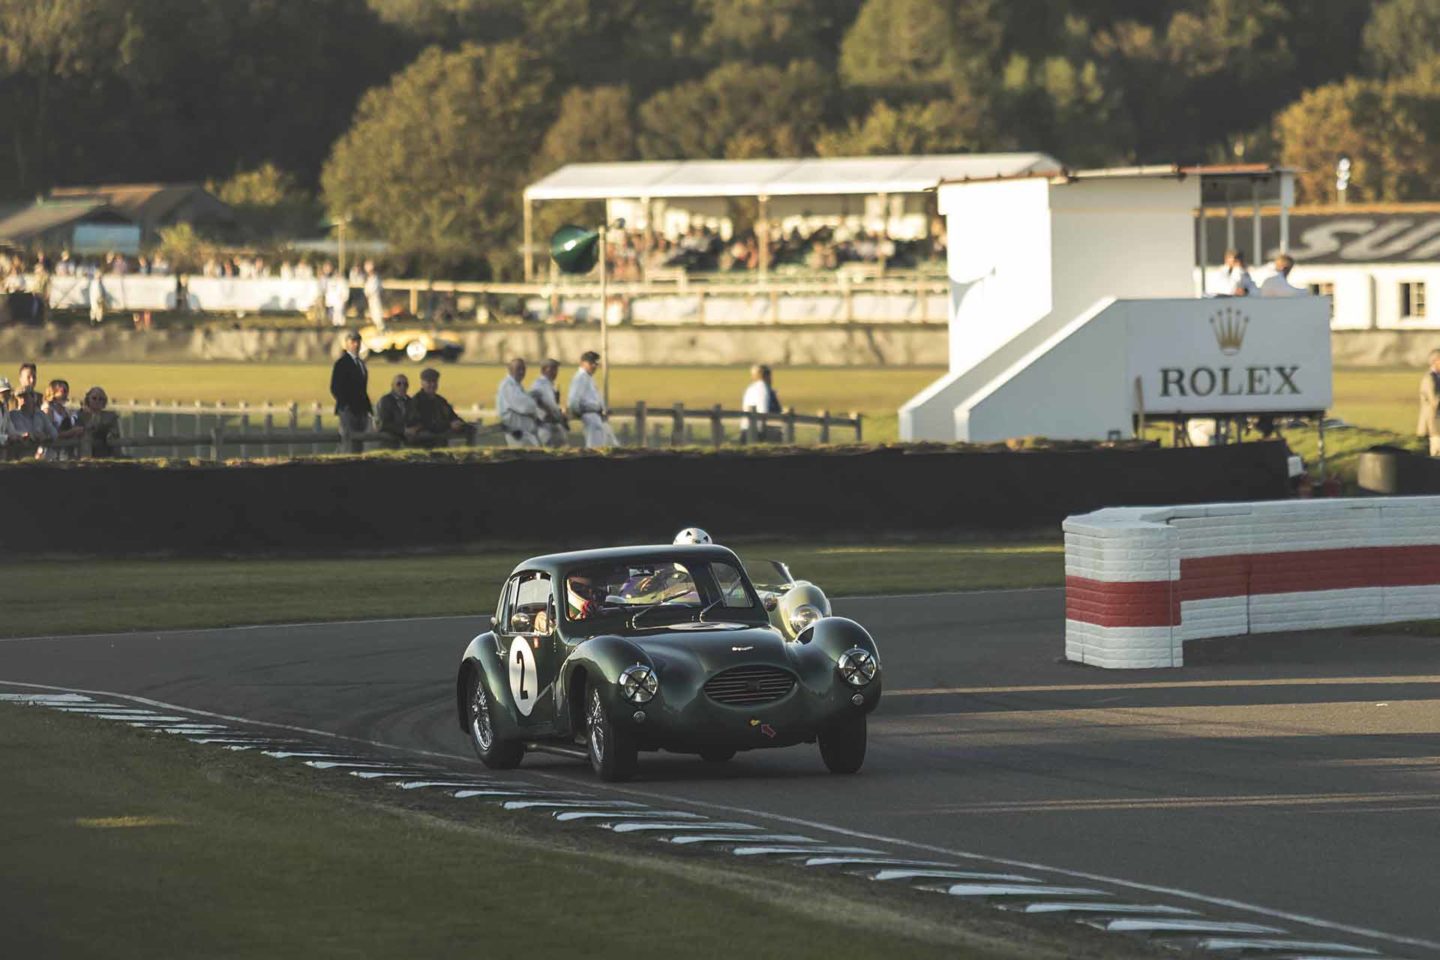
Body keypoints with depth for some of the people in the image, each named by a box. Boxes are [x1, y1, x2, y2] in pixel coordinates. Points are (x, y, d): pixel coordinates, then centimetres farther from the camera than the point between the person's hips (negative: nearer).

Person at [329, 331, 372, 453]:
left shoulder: (360, 363, 18)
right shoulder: (342, 363, -7)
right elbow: (335, 388, -12)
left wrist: (367, 407, 13)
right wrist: (345, 405, -17)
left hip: (361, 410, 8)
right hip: (348, 410, -8)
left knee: (359, 446, 6)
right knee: (350, 444, -12)